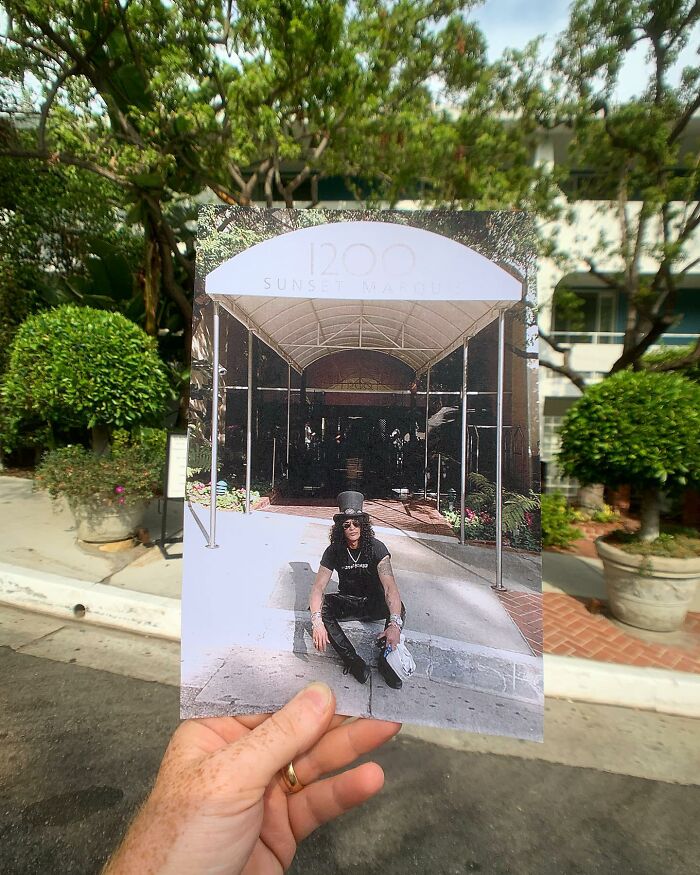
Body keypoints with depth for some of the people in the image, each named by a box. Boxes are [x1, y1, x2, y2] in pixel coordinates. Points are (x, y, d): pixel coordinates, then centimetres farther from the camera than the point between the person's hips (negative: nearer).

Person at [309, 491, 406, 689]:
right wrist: (317, 621, -42)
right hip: (347, 602, 2)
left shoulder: (376, 548, -21)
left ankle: (385, 659, -11)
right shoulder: (334, 551, -15)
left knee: (398, 607, -34)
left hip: (373, 603, -2)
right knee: (320, 605, -28)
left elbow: (389, 586, -33)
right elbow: (318, 586, -23)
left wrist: (395, 623, -51)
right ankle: (353, 660, -22)